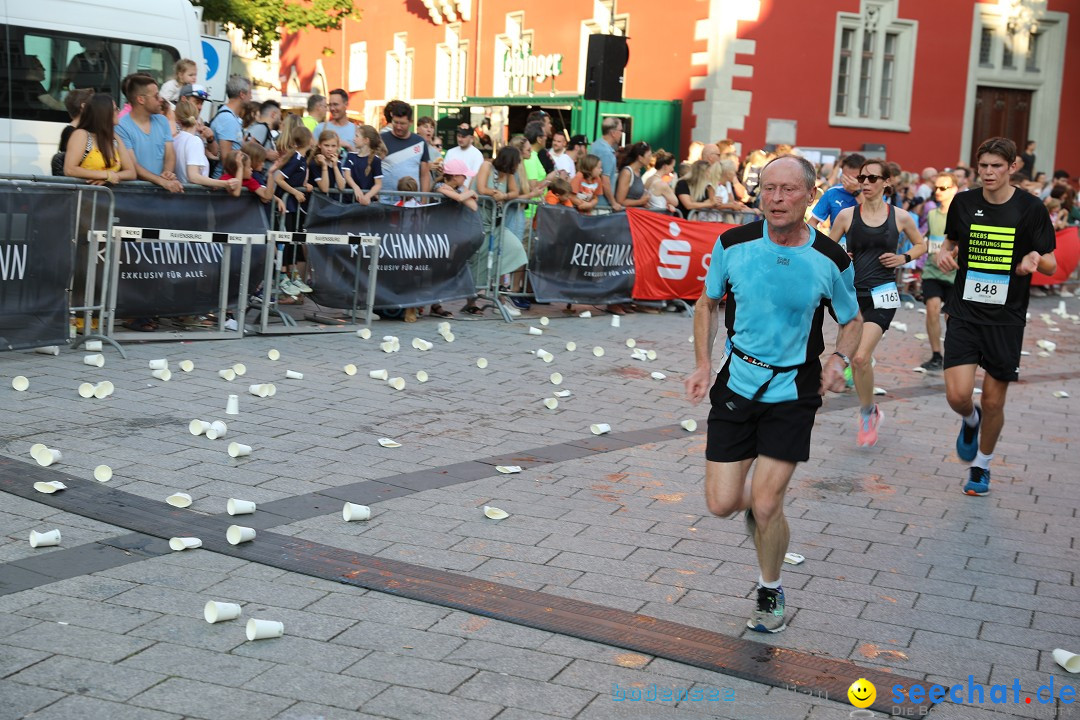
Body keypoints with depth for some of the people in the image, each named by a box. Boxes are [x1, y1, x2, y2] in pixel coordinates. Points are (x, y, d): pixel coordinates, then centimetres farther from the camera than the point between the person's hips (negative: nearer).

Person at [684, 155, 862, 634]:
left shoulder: (832, 260, -8)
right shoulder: (733, 244, -6)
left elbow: (853, 320, 8)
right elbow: (708, 304, 10)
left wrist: (838, 360, -12)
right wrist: (703, 364, -2)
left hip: (793, 392, -2)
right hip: (736, 383, 2)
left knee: (766, 507, -7)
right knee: (722, 504, -1)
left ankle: (770, 590, 21)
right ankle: (755, 497, 37)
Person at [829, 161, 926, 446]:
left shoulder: (900, 217, 1)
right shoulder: (847, 215, 1)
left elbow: (921, 245, 17)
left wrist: (904, 258, -1)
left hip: (882, 295, -2)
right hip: (852, 293, 2)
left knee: (861, 357, -17)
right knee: (855, 360, 7)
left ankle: (867, 412, 4)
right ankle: (870, 412, 30)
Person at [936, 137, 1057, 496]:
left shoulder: (1031, 208, -5)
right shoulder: (963, 202, 1)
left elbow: (1051, 265, 0)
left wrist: (1035, 259, -23)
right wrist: (944, 254, -6)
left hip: (1007, 319, -1)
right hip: (965, 314, 1)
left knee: (993, 402, 5)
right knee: (958, 394, -12)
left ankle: (982, 466, 30)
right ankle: (970, 421, 26)